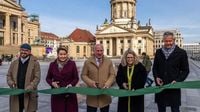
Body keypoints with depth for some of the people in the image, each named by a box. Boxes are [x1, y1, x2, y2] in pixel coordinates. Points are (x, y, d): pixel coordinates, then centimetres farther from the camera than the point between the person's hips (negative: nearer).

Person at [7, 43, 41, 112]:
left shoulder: (35, 63, -3)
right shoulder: (14, 63, 10)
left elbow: (37, 78, -8)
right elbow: (9, 75, 14)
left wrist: (30, 87, -20)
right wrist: (11, 83, -6)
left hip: (29, 95, -3)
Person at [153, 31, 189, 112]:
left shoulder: (181, 52, -2)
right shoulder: (158, 52, 7)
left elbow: (185, 70, 1)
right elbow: (155, 67, 14)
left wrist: (177, 81, -13)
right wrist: (156, 77, -4)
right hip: (160, 86, 3)